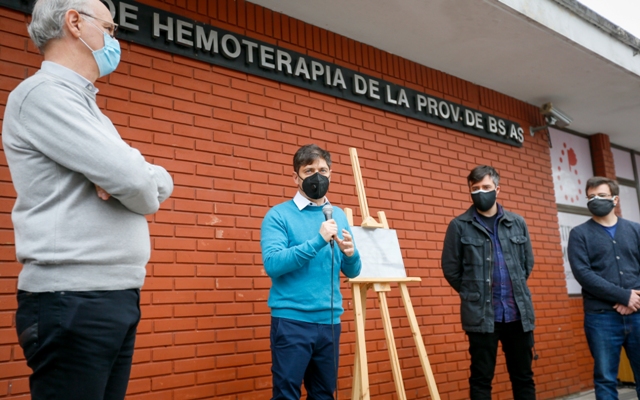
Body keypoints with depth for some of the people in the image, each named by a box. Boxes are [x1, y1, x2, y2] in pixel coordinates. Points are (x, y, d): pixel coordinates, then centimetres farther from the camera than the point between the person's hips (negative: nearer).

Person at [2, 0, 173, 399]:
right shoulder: (44, 93, -10)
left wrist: (124, 179, -10)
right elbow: (134, 182, -20)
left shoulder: (87, 109, 20)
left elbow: (163, 182, 12)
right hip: (74, 300, -9)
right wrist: (143, 193, 3)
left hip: (117, 296, 9)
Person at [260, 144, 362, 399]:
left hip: (329, 321, 5)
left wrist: (350, 254, -10)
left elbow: (352, 272, 12)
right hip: (291, 321, -5)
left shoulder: (339, 216, 10)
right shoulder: (278, 215, -5)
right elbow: (272, 264, -18)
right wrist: (317, 241, -23)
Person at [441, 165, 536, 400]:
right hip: (481, 315, -3)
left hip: (519, 313, 3)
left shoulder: (517, 223, 9)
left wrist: (515, 290, 14)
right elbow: (450, 268, 1)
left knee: (523, 376, 13)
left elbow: (528, 262, 17)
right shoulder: (459, 226, -2)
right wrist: (473, 294, 7)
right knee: (481, 378, 4)